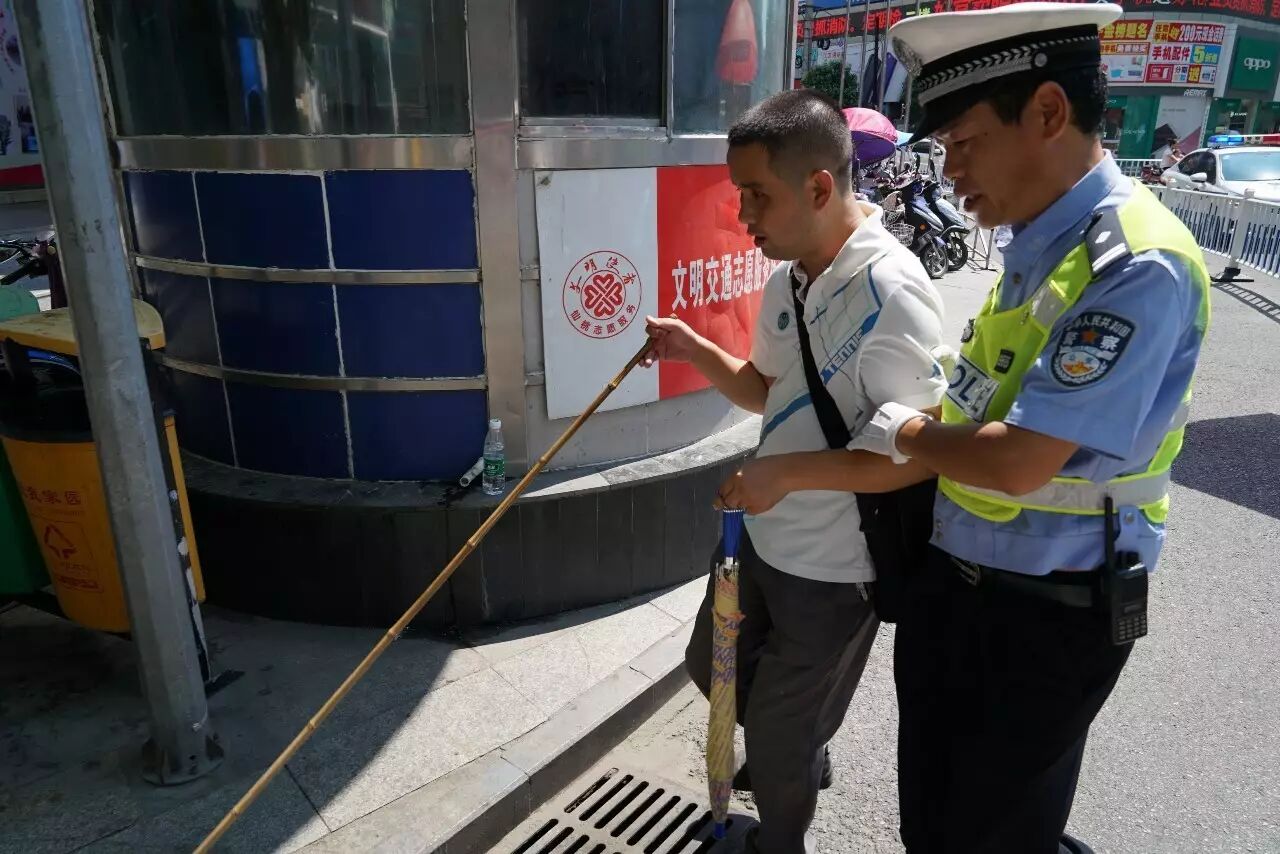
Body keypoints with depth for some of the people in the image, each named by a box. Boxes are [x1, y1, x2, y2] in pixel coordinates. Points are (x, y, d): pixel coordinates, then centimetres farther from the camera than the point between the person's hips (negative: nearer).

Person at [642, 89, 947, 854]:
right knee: (714, 664, 28)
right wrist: (694, 350, -4)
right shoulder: (789, 279, 0)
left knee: (780, 736, 14)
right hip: (764, 536, 8)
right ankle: (801, 755, 57)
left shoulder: (890, 292, -27)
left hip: (834, 566, -8)